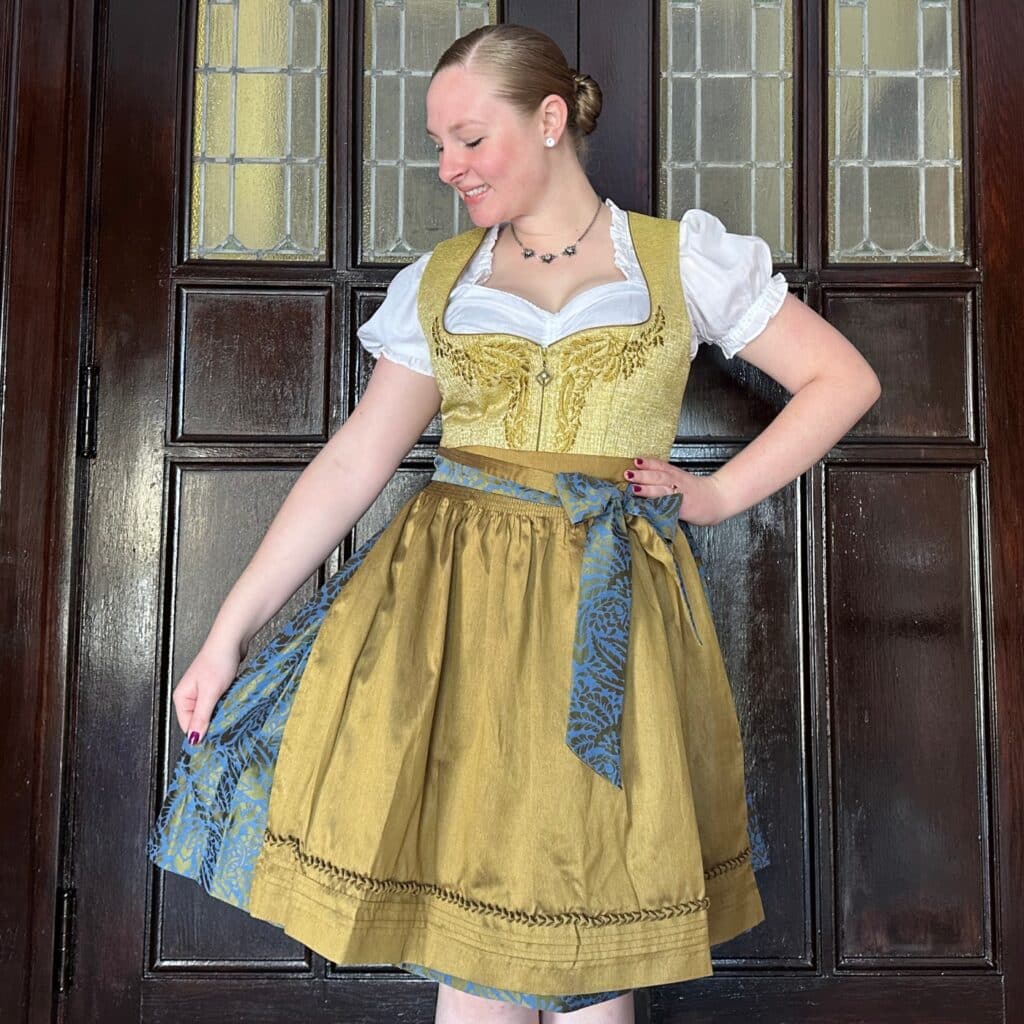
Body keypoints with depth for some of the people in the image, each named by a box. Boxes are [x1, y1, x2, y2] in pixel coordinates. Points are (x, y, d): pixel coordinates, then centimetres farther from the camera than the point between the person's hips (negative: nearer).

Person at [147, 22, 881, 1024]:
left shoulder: (682, 258, 6)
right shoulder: (437, 281, 10)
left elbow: (844, 381, 8)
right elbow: (353, 461, 6)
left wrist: (716, 496, 0)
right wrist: (229, 631, 2)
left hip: (610, 613, -1)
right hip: (451, 604, 2)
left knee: (592, 937, 6)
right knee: (470, 944, 3)